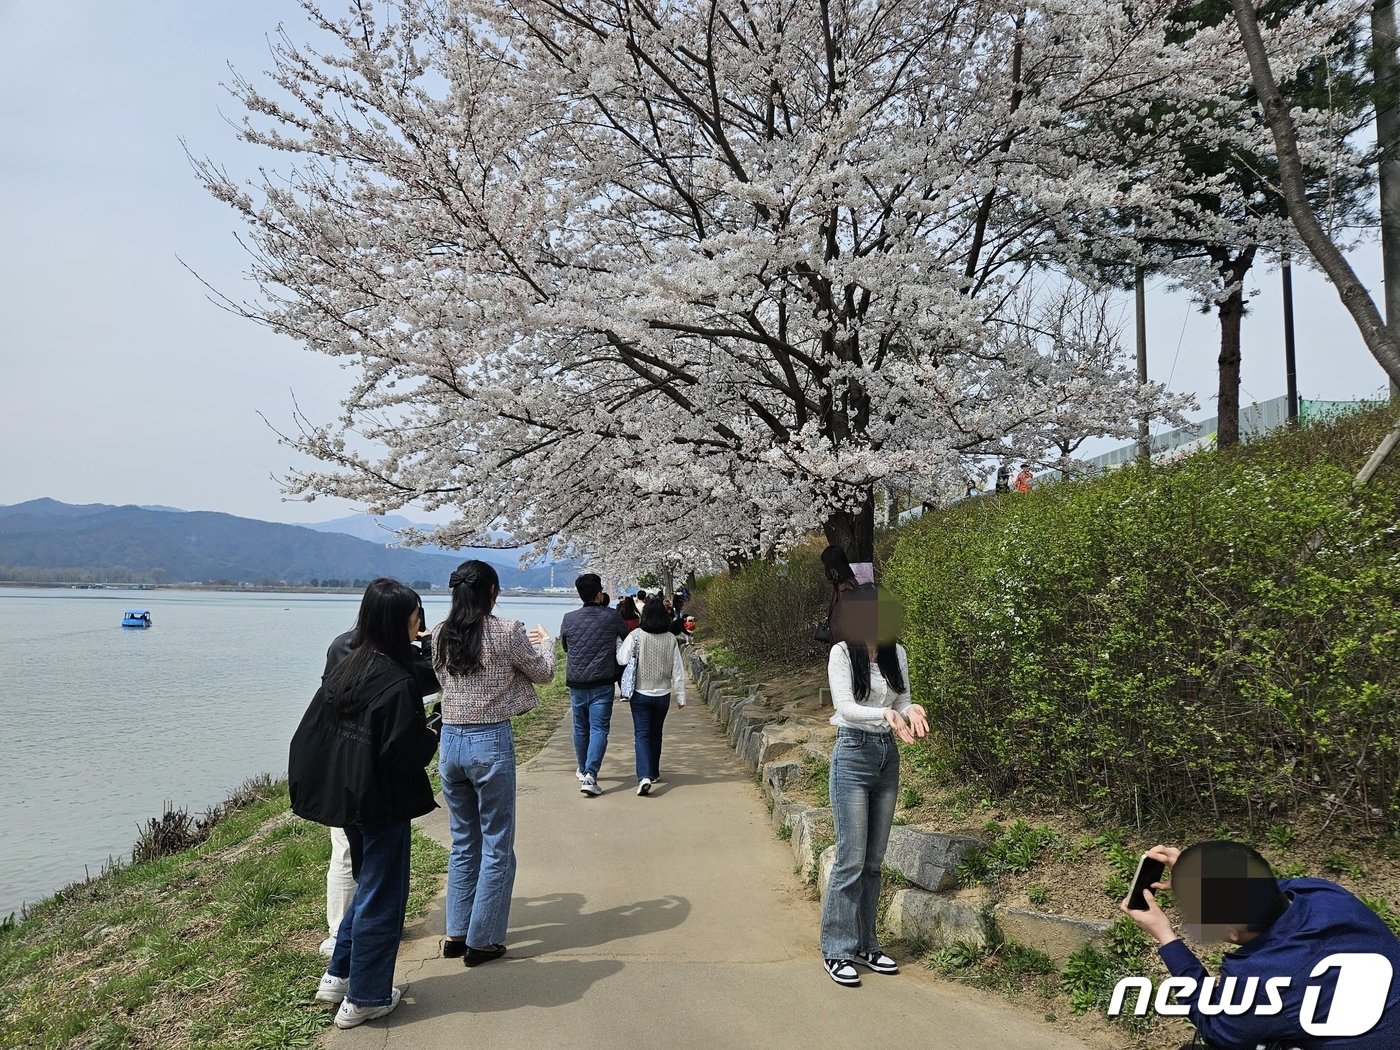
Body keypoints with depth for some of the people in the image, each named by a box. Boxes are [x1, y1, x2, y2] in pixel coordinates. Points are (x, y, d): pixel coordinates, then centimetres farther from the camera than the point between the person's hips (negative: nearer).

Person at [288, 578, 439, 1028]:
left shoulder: (346, 667, 3)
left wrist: (309, 787, 16)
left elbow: (312, 731, 7)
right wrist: (432, 736, -6)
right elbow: (404, 751, -24)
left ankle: (338, 975, 33)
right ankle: (364, 999, 17)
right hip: (383, 802, -8)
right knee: (382, 894, 6)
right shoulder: (397, 682, -21)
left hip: (345, 797, 8)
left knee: (367, 885, 25)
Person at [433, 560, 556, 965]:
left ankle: (456, 934, 26)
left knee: (463, 842, 19)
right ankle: (481, 941, 14)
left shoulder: (441, 635, 2)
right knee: (496, 847, 8)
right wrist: (545, 641, 23)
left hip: (450, 742, 6)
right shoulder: (506, 632, -13)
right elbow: (543, 674, 1)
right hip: (491, 742, -6)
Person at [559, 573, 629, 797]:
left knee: (581, 728, 18)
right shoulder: (612, 616, -7)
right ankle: (590, 775, -15)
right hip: (602, 683, -3)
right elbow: (628, 639, 9)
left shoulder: (569, 619, -1)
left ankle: (583, 771, 33)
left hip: (576, 683, 3)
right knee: (599, 729, -2)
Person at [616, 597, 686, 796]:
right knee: (655, 734, 20)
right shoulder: (671, 639, -4)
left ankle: (644, 776, -20)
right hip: (663, 694, 3)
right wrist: (680, 696, 6)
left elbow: (622, 659, -16)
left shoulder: (636, 636, -12)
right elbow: (678, 670, -1)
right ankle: (653, 773, 31)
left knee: (642, 735, -2)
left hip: (640, 694, -3)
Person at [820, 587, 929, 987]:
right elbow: (845, 706, -19)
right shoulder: (842, 652, -10)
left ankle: (864, 945, 24)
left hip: (888, 755, 6)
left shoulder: (896, 653, 5)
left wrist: (910, 710, -17)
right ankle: (836, 950, 9)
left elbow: (901, 701, 6)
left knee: (874, 861, 12)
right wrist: (884, 713, -34)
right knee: (851, 860, -4)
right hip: (853, 754, -6)